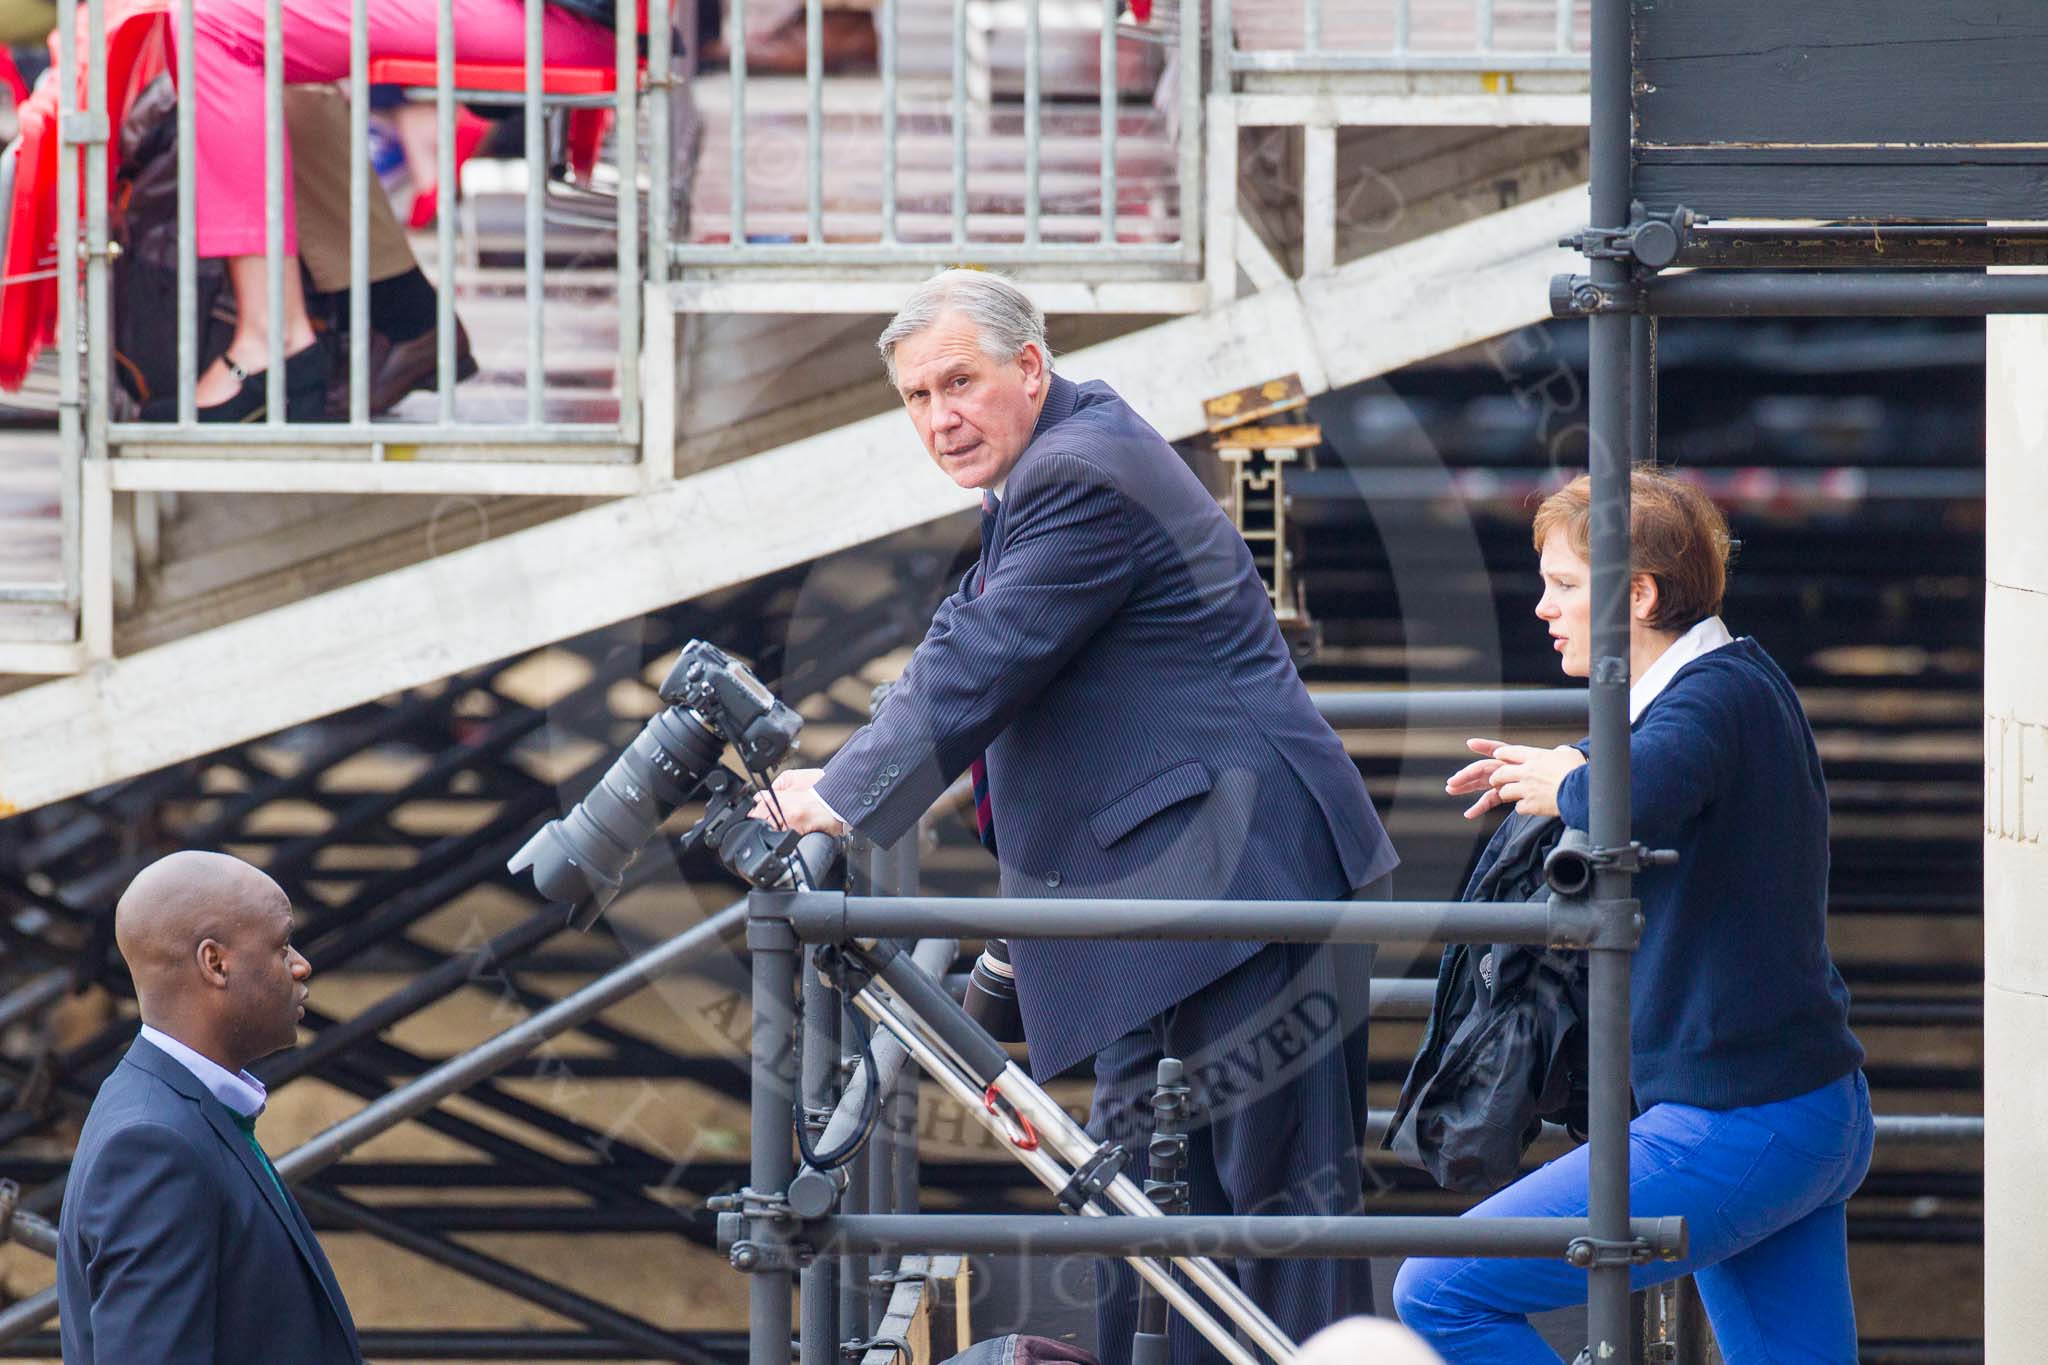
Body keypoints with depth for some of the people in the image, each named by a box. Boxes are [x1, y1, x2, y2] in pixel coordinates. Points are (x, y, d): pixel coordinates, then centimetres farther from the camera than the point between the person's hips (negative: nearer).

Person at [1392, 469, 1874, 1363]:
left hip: (1732, 1134, -10)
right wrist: (1560, 774, 19)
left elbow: (1637, 807, -40)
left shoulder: (1713, 697, -16)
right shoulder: (1749, 680, 14)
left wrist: (1567, 790, -16)